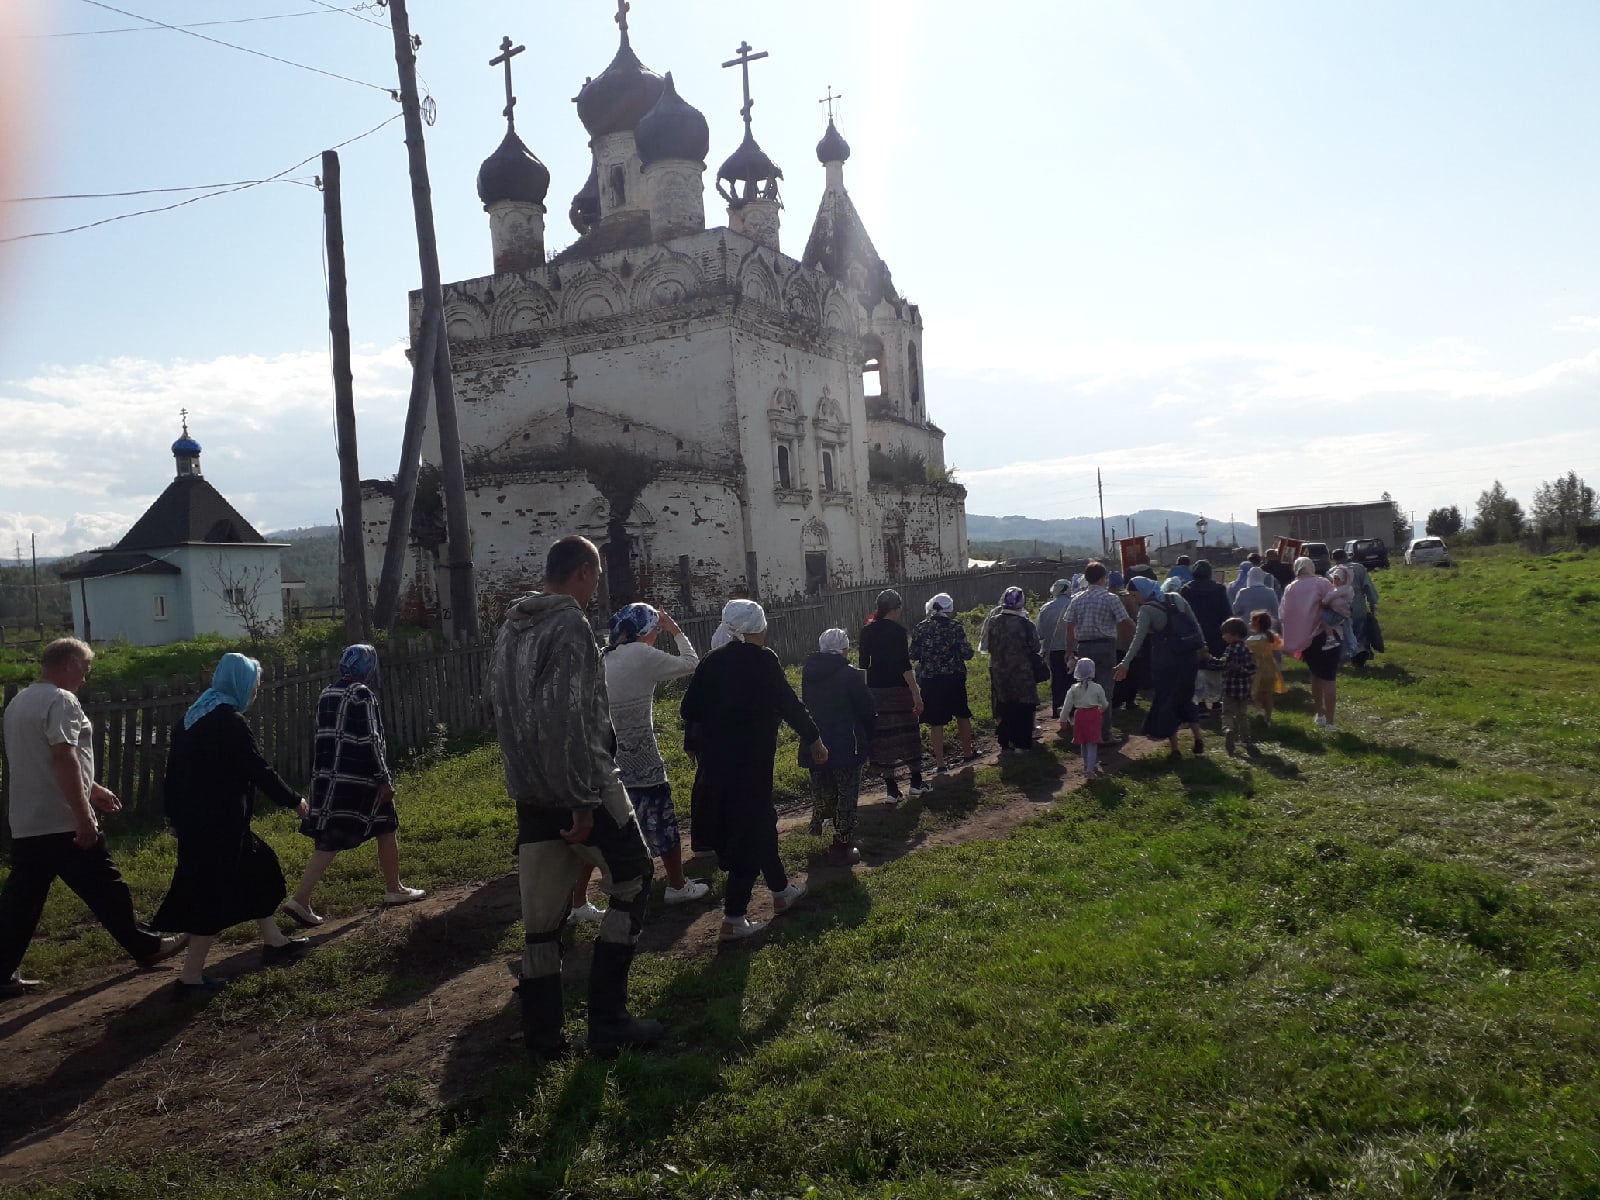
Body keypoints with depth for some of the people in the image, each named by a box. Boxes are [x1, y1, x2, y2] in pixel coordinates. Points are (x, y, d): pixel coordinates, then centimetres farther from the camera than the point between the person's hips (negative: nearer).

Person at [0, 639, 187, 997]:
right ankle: (146, 947, 15)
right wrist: (83, 816, -24)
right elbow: (63, 758, -24)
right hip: (63, 823, -9)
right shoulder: (60, 700, -14)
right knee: (105, 890, 3)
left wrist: (91, 789, 30)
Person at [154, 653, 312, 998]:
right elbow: (259, 770, -15)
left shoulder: (192, 717, 11)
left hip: (194, 819, 9)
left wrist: (176, 816, 22)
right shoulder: (230, 721, -16)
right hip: (220, 823, -9)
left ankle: (274, 942, 31)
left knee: (257, 869, 21)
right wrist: (294, 801, -3)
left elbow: (174, 770, 15)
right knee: (215, 895, -1)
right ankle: (190, 978, 5)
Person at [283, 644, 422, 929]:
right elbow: (371, 740, -16)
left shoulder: (326, 695, 11)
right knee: (386, 829, 10)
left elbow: (327, 737, 16)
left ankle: (300, 899, 0)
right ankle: (394, 890, 17)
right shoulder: (362, 694, -13)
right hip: (359, 778, -7)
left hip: (328, 776, 7)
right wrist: (385, 779, -13)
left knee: (329, 839, 8)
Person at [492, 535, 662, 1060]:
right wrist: (583, 801, -22)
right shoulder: (571, 625, -15)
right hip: (581, 788, -8)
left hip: (529, 794, 8)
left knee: (540, 916, 12)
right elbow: (570, 719, -24)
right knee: (632, 884, 9)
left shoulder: (510, 627, 12)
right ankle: (608, 1022, 9)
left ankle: (542, 1038, 18)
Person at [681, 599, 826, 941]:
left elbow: (689, 709, 5)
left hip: (716, 759, 7)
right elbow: (788, 703, -11)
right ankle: (734, 918, 5)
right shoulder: (763, 660, -13)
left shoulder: (712, 662, 4)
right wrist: (814, 738, 1)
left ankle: (781, 892, 37)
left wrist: (695, 745, 21)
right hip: (750, 759, -7)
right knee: (750, 830, 3)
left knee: (761, 822, 21)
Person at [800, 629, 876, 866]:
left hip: (815, 746, 5)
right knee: (846, 797, 6)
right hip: (846, 746, -5)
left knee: (822, 794, 19)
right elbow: (868, 709, -11)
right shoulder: (849, 675, -14)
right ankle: (841, 848, 9)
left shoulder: (808, 672, 3)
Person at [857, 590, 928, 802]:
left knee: (882, 737, 6)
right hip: (898, 689, -4)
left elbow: (863, 664, 8)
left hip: (875, 689, 4)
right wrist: (916, 694, -13)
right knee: (907, 734, 11)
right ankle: (916, 782, 20)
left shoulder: (867, 631, 5)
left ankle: (892, 790, 8)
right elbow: (904, 665, -15)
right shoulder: (898, 631, -11)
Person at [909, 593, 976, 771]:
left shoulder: (921, 628, -3)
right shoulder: (956, 627, -7)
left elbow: (913, 655, 0)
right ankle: (967, 754, 33)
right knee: (962, 716, 21)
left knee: (936, 723, 5)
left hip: (930, 680, 0)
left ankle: (940, 763, 6)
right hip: (954, 678, 0)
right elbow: (967, 654, -9)